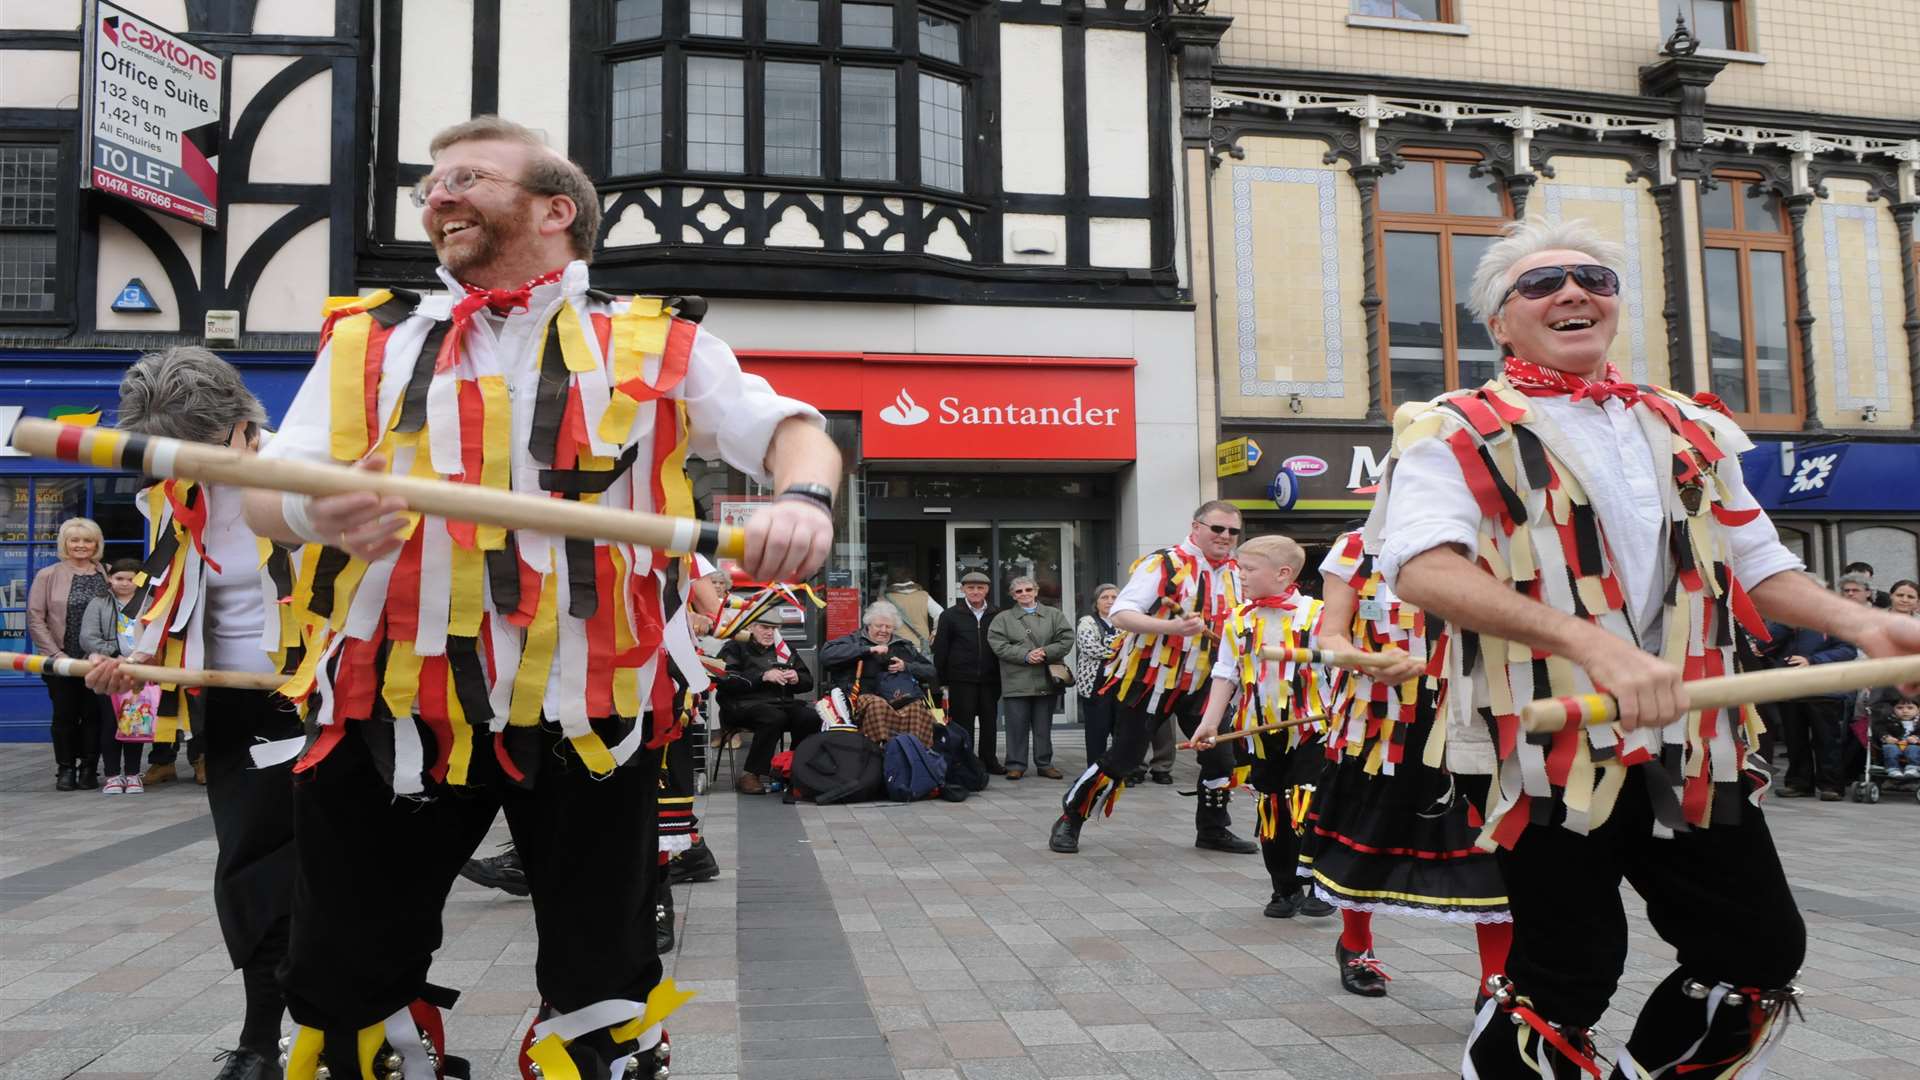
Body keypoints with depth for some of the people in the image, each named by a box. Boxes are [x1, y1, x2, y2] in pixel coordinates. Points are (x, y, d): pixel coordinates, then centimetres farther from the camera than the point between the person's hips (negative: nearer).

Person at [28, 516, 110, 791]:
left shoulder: (107, 575, 6)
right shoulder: (48, 576, 3)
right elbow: (35, 618, -1)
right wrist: (55, 653, -8)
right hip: (61, 660, -1)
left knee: (93, 714, 2)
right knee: (65, 714, 4)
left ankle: (89, 769, 13)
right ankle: (65, 769, 15)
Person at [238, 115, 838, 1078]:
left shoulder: (654, 346, 5)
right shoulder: (367, 341, 11)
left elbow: (795, 430, 0)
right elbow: (262, 494, 4)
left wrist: (802, 500, -24)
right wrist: (314, 512, -21)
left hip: (586, 721, -2)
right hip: (391, 717, 2)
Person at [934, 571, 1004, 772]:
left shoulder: (997, 616, 8)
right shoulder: (949, 616, 2)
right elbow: (940, 650, 1)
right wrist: (942, 681, -4)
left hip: (989, 680, 3)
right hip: (961, 680, -2)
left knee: (989, 722, 9)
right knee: (963, 723, 1)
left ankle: (989, 760, 19)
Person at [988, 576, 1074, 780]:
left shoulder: (1054, 615, 11)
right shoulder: (1003, 618, 7)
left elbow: (1066, 640, 1)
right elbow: (998, 645, -5)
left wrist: (1045, 653, -14)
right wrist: (1025, 656, -15)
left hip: (1046, 680, 2)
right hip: (1016, 682, -1)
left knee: (1044, 726, 8)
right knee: (1017, 726, -1)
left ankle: (1044, 764, 17)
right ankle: (1016, 765, 7)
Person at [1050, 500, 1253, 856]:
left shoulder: (1234, 573, 5)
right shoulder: (1164, 563, -18)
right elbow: (1121, 615, -25)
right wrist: (1170, 627, -37)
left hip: (1199, 684, 6)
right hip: (1147, 681, -6)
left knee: (1221, 753, 6)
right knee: (1121, 758, -3)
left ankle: (1213, 830, 26)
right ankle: (1069, 821, 14)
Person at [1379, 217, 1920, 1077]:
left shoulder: (1690, 431, 14)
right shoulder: (1455, 433, -5)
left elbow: (1760, 569, 20)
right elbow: (1422, 569, -22)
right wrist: (1591, 644, -34)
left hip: (1693, 748, 6)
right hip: (1550, 749, -6)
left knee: (1760, 951, 12)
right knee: (1567, 976, 0)